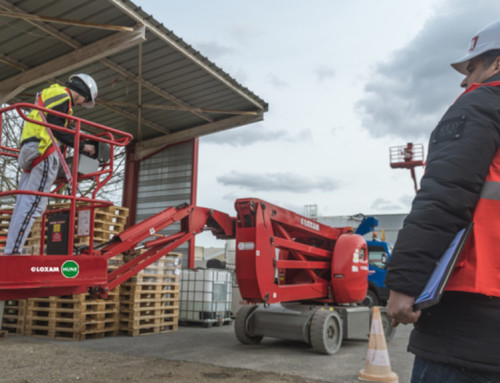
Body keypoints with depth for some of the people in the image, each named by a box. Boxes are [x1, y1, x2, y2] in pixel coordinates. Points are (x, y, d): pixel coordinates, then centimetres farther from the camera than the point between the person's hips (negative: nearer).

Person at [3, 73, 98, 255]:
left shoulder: (50, 94, 31)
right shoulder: (63, 96, 0)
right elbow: (56, 128, -11)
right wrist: (82, 146, -7)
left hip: (29, 153, 10)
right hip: (44, 152, -10)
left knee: (23, 204, 6)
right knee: (34, 204, -13)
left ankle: (11, 250, 6)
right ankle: (13, 250, -18)